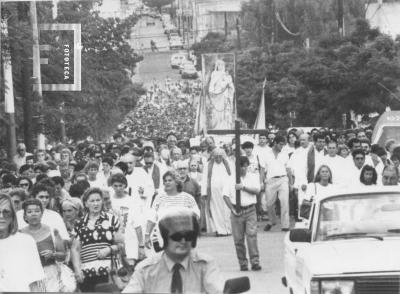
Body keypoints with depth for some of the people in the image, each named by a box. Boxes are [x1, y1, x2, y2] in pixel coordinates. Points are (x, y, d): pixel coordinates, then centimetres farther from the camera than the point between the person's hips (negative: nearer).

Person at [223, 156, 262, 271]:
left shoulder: (253, 176, 9)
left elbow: (257, 190, -6)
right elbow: (226, 195, 1)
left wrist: (243, 187, -16)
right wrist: (232, 209, -9)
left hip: (250, 210, -1)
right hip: (237, 211, 1)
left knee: (252, 235, -12)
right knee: (238, 238, 1)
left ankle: (255, 262, -13)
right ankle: (243, 263, 10)